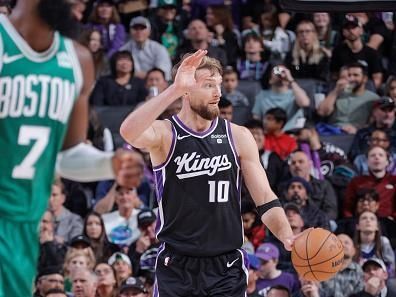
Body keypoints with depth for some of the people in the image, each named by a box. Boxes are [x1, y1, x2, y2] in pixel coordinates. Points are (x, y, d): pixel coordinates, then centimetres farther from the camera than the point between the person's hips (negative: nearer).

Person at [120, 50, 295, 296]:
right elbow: (129, 133, -28)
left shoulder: (238, 137, 3)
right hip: (176, 267, -2)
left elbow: (265, 198, 3)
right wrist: (175, 90, -33)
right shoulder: (165, 134, -4)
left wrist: (288, 238, -16)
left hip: (226, 267, 2)